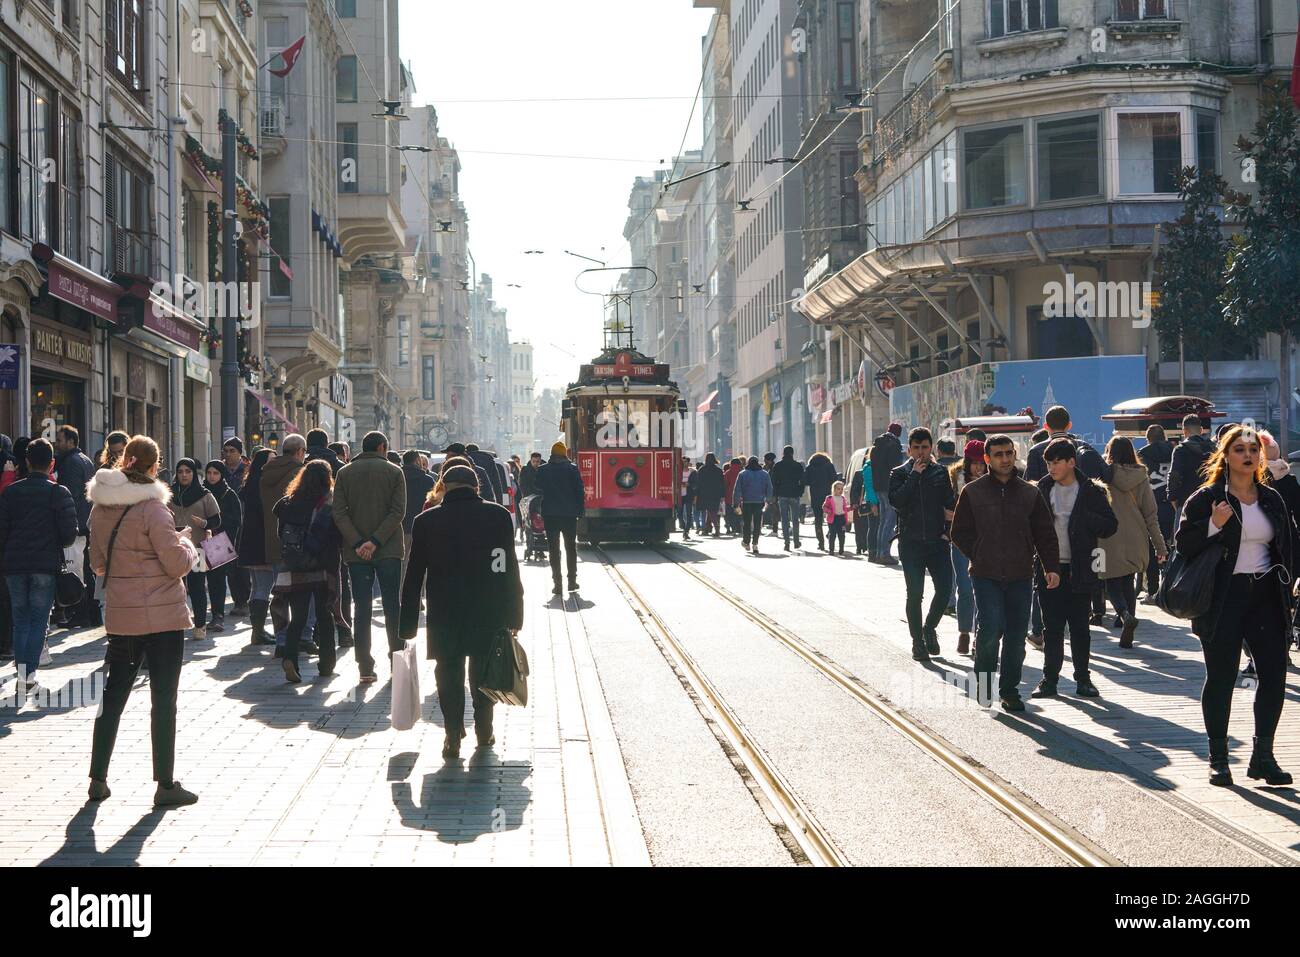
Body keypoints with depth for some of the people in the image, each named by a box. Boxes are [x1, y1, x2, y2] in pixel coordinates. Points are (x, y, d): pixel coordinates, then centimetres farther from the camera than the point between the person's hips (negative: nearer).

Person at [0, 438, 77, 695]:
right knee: (39, 619, 3)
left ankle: (21, 671, 2)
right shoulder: (58, 493, -7)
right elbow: (70, 531, -9)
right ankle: (29, 674, -4)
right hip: (46, 565, -3)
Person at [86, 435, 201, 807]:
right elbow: (178, 564, -15)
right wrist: (186, 543, 4)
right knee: (164, 699, 1)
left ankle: (98, 778, 19)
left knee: (113, 695, 15)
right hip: (162, 615, -6)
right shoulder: (152, 508, -17)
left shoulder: (100, 508, 4)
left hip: (120, 615, 6)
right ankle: (166, 784, 5)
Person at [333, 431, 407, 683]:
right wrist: (376, 541, -12)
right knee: (392, 606, 7)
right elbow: (398, 511, -9)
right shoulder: (394, 471, 1)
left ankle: (365, 668, -2)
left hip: (356, 553, 2)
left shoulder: (344, 473, 6)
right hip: (389, 550, -2)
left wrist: (357, 543, -8)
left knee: (362, 608, 3)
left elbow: (339, 513, -3)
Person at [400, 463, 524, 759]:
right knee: (483, 669, 17)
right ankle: (484, 732, 25)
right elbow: (510, 568, 0)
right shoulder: (498, 515, -2)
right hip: (489, 613, 1)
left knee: (449, 672, 8)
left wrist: (408, 623, 5)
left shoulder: (426, 521, -3)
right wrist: (514, 613, 6)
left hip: (444, 615, -1)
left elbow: (413, 576, 0)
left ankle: (453, 736, 1)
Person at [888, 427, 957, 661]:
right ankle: (918, 641, 11)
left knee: (945, 589, -4)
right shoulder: (899, 474, 3)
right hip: (911, 543, -2)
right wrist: (914, 475, -14)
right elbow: (896, 501, -14)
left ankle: (929, 628, 21)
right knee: (915, 594, 0)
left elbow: (950, 503, 11)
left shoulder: (941, 472, 10)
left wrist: (948, 530, 2)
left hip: (937, 542, 2)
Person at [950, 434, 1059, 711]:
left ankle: (1009, 691, 15)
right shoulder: (973, 492, 2)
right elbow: (960, 533, 6)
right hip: (986, 576, -2)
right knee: (991, 628, -15)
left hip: (1020, 577, 3)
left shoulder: (1030, 493, 9)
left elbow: (1045, 534, 8)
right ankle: (983, 678, 8)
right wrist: (980, 558, -2)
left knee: (1016, 636, 3)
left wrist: (1051, 567, -3)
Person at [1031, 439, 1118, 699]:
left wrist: (1083, 518, -15)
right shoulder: (1043, 489, 7)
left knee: (1079, 627, 4)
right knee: (1051, 627, 5)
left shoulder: (1091, 491, -1)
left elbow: (1110, 526, -2)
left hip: (1079, 570, -2)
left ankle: (1083, 678, 13)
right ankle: (1050, 678, 11)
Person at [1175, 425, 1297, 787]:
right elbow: (1183, 542, -8)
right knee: (1221, 678, 1)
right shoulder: (1207, 498, -4)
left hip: (1265, 597, 4)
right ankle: (1218, 759, 10)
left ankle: (1263, 756, 11)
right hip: (1222, 599, -4)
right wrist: (1213, 525, -23)